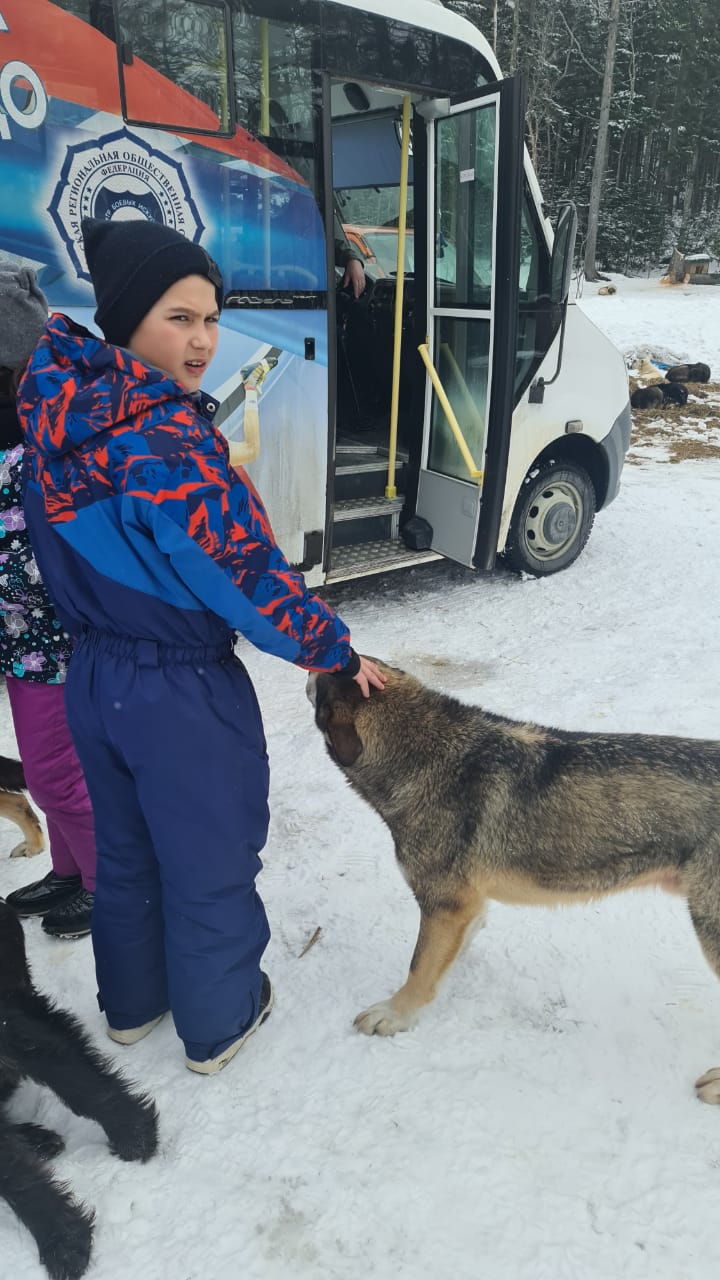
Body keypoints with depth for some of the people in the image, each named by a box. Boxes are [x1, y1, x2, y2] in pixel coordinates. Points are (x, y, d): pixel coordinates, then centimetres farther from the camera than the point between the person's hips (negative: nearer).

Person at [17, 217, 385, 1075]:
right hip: (184, 695, -7)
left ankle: (130, 1001, 47)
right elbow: (246, 572, -24)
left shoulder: (57, 416, -2)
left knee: (124, 851, 25)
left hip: (94, 677, 8)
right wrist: (336, 652, -10)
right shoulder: (169, 442, -26)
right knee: (209, 865, 15)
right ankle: (218, 1023, 37)